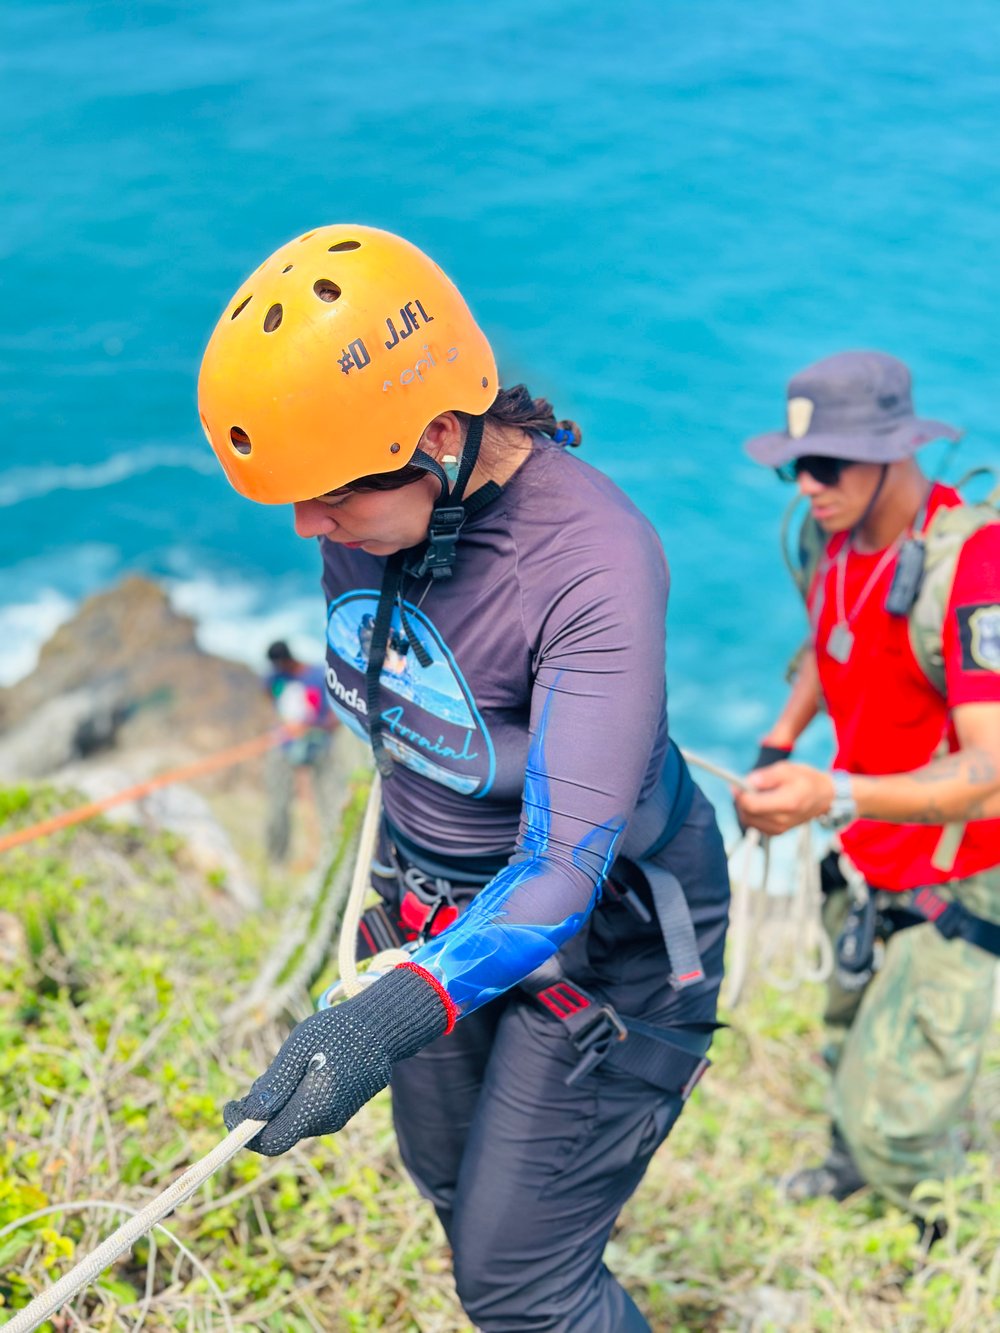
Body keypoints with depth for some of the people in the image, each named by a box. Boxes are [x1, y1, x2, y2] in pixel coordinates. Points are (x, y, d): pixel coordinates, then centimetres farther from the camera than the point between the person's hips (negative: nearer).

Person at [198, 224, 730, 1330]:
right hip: (431, 904, 7)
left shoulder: (595, 563, -34)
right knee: (453, 1189, 25)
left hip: (597, 929, -7)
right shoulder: (373, 496, -13)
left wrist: (394, 1015, -52)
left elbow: (565, 861, -38)